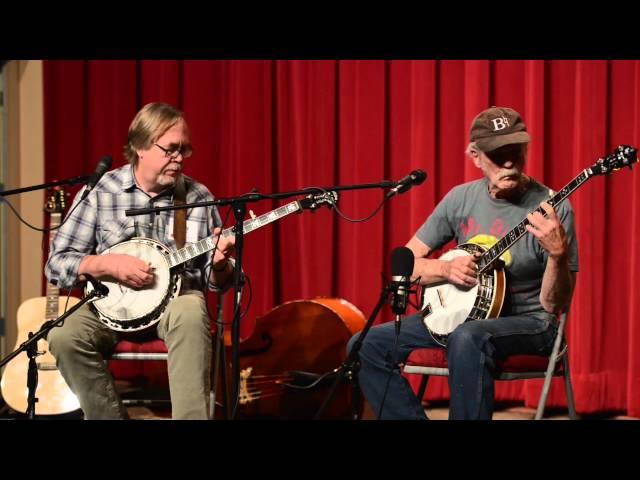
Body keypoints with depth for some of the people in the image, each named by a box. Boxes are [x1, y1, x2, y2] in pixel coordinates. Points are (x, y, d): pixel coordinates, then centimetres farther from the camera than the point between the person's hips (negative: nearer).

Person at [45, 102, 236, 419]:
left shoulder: (199, 197, 3)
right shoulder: (98, 192, -1)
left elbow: (216, 281, 8)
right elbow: (57, 263, -3)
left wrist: (219, 265, -16)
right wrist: (109, 264, -19)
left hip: (176, 298, 0)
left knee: (191, 314, -36)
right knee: (63, 336, -30)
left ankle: (191, 416, -31)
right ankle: (111, 416, -14)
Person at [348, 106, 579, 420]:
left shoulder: (552, 210, -14)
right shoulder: (461, 198, -1)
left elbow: (555, 306, -16)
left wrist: (558, 255, -34)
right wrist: (446, 269, -15)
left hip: (528, 323, -5)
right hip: (462, 313, 5)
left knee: (467, 338, -39)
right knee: (366, 346, -11)